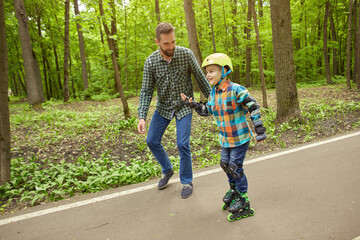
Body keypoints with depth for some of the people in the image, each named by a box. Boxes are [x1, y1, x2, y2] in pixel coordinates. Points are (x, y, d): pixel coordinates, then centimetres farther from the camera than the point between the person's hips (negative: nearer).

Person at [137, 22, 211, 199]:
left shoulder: (186, 54, -17)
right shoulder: (150, 62, -13)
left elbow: (201, 79, -6)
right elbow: (146, 91, -11)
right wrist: (142, 117, -21)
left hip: (184, 106, -3)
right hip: (163, 107, 3)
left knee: (183, 144, -8)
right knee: (152, 141, 3)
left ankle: (187, 182, 15)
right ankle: (167, 170, 30)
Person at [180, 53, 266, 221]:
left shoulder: (236, 90, -20)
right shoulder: (213, 93, 3)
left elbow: (253, 107, -17)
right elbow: (207, 111, 13)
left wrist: (259, 129, -17)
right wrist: (192, 104, 1)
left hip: (240, 138, -7)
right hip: (225, 138, 7)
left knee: (235, 167, -1)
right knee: (225, 164, 17)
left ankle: (243, 199, 20)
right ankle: (234, 189, 43)